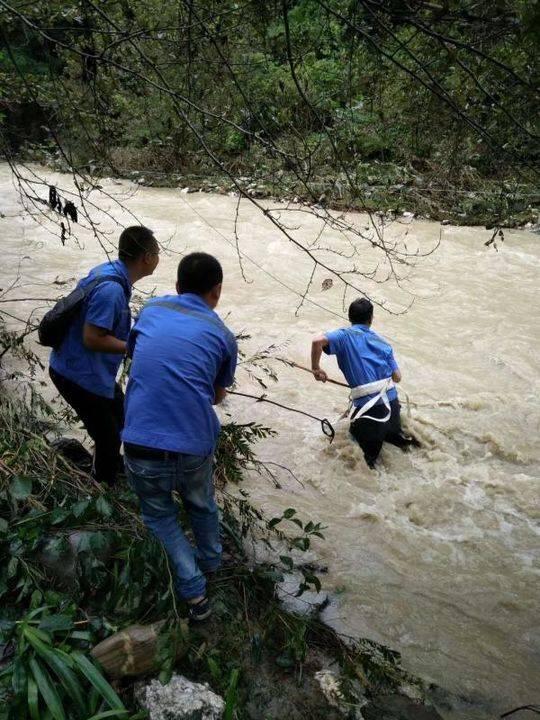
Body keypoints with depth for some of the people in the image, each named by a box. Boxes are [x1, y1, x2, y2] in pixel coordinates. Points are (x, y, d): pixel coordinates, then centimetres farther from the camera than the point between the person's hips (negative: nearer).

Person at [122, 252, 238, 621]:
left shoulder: (151, 310, 8)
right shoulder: (223, 335, 4)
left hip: (141, 445, 0)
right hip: (194, 446, 0)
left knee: (159, 514, 24)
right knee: (202, 506, 29)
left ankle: (194, 592, 20)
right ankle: (211, 562, 52)